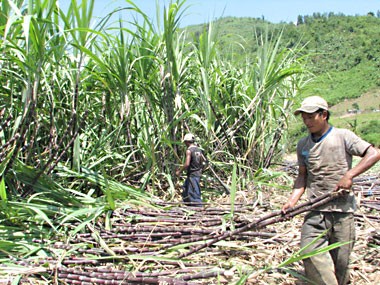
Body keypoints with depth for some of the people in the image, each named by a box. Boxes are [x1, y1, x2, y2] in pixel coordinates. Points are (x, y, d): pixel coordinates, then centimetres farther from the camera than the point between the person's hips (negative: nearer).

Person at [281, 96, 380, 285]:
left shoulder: (342, 136, -2)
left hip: (342, 208, -3)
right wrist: (292, 201, 2)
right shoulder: (303, 145, 11)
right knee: (310, 252, -13)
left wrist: (349, 175, -17)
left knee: (340, 258, 5)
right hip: (316, 210, 3)